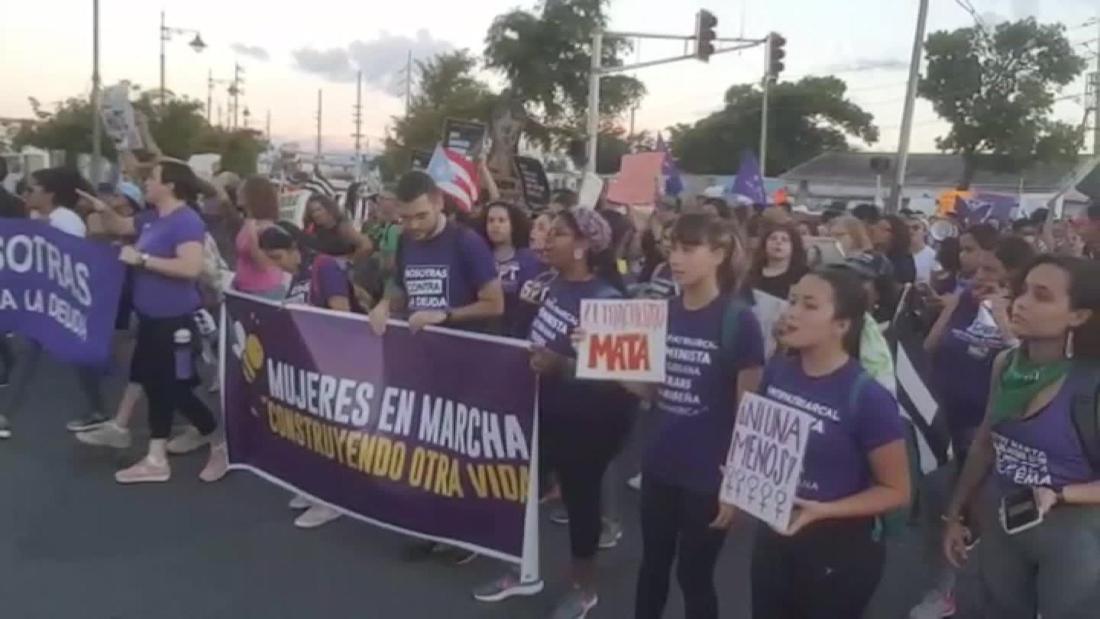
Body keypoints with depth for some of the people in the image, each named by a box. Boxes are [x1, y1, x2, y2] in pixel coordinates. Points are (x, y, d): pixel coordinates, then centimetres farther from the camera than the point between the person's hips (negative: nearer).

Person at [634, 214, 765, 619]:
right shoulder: (663, 312, 2)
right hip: (660, 466, 5)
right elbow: (652, 390, 8)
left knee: (694, 576, 11)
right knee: (653, 565, 19)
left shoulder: (739, 321, -13)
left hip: (709, 474, -5)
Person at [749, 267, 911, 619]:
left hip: (839, 550, -5)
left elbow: (896, 491, -14)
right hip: (773, 538, 5)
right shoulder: (776, 372, -5)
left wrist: (822, 510, -24)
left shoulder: (867, 397, -21)